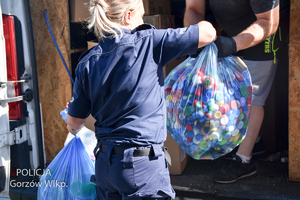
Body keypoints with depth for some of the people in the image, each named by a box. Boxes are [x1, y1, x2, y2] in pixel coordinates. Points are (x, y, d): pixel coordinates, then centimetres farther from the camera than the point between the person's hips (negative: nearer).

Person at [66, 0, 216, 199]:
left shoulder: (88, 63, 2)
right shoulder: (148, 42, -11)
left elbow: (75, 122, 7)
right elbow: (208, 32, -8)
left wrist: (74, 129, 31)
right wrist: (204, 24, 16)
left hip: (105, 163, 5)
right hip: (143, 167, -5)